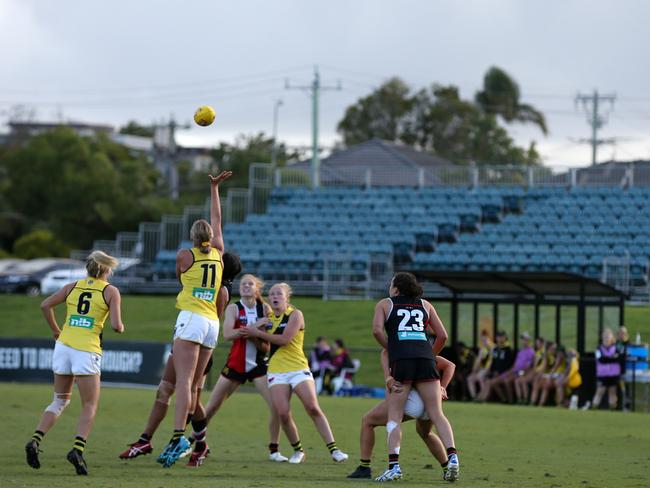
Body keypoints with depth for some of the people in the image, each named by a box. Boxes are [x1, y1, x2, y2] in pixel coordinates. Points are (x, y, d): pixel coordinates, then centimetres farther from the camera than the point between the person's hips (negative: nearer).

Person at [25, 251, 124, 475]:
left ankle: (35, 441, -1)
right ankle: (78, 449, -15)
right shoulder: (111, 291, 2)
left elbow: (45, 305, 4)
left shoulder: (73, 286, 12)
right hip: (87, 351, -4)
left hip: (63, 345, 4)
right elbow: (116, 325, -7)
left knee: (60, 400, 17)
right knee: (90, 406, 6)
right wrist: (121, 328, 16)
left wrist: (55, 330, 15)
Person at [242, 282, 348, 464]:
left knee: (313, 408, -16)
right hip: (277, 372, 4)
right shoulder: (268, 317, 14)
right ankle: (297, 451, 7)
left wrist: (258, 333, -11)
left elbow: (284, 339, -16)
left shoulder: (295, 314, -3)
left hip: (298, 369, -4)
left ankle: (333, 449, -11)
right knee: (283, 414, -13)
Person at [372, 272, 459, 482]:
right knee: (437, 414, 3)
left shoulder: (385, 304, 17)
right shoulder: (425, 305, 23)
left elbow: (377, 330, 0)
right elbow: (442, 335, 20)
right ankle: (452, 456, -16)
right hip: (426, 359, 2)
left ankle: (393, 465, -13)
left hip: (401, 361, -2)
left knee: (394, 416, 1)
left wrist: (392, 351, 12)